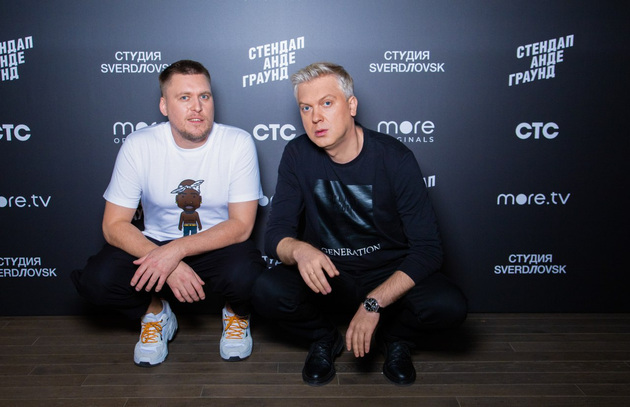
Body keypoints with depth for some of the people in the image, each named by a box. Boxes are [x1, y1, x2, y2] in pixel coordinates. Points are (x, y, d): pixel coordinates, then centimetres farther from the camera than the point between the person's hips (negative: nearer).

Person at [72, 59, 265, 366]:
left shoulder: (238, 143, -14)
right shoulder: (139, 146, -10)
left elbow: (241, 225, -15)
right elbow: (114, 225, -9)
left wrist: (177, 250, -28)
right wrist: (169, 265, -25)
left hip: (219, 247, -1)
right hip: (155, 245, 2)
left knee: (245, 276, -35)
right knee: (97, 279, -25)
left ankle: (237, 314, 5)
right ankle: (155, 314, 9)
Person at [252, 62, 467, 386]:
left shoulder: (395, 158, -16)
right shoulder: (297, 156, -8)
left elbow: (427, 248, -17)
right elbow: (275, 234, -10)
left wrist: (373, 303, -29)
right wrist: (299, 249, -36)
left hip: (389, 272, -1)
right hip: (325, 272, 2)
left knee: (450, 306, -29)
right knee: (266, 291, -28)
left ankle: (395, 336, 7)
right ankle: (325, 339, 6)